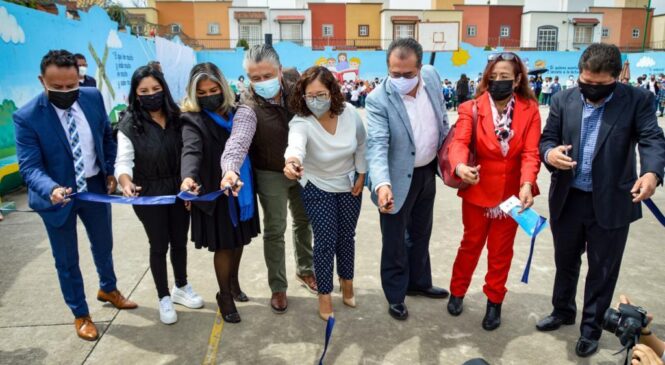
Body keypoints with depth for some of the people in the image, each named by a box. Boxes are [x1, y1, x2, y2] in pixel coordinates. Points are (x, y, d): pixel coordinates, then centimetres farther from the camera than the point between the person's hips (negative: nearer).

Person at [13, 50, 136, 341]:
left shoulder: (93, 97, -9)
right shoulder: (26, 117, -21)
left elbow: (107, 136, 6)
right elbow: (29, 165, -23)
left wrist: (110, 171, -2)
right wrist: (52, 189, -42)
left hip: (95, 187, 4)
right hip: (58, 195, -4)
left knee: (103, 245, 23)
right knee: (67, 260, 11)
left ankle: (108, 288, 51)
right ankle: (80, 314, 33)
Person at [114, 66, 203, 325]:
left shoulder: (177, 117, -1)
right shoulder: (130, 124, -10)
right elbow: (123, 161, -17)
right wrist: (126, 182, -37)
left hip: (178, 190, 3)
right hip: (149, 194, -3)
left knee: (179, 242, 16)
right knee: (159, 245, 10)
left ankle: (181, 288, 38)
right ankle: (164, 298, 28)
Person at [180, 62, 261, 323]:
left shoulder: (235, 112, 4)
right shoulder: (193, 120, -13)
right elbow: (191, 151, -31)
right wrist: (188, 176, -49)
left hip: (242, 189, 5)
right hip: (215, 193, -5)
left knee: (239, 240, 17)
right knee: (224, 245, 6)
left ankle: (234, 283, 42)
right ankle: (225, 296, 28)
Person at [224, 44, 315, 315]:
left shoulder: (294, 80, -13)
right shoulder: (249, 108, -28)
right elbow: (238, 140, -44)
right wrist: (230, 168, -64)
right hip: (271, 175, -5)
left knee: (304, 221, 20)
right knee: (275, 231, 5)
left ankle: (304, 270, 42)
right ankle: (278, 287, 24)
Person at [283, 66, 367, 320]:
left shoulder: (349, 113, -20)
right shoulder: (301, 122, -29)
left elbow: (361, 145, -3)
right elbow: (296, 144, -52)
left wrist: (361, 175, -1)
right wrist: (293, 161, -73)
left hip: (349, 185, 3)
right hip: (318, 188, -3)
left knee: (347, 236, 16)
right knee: (325, 240, -2)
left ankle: (346, 281, 41)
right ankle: (324, 294, 18)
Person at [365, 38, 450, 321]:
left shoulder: (432, 76, -8)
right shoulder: (378, 100, -25)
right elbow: (377, 145, -33)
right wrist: (382, 184, -48)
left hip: (427, 171, 6)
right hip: (399, 178, -6)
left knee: (421, 233, 23)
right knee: (395, 240, 9)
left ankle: (419, 282, 44)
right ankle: (395, 295, 30)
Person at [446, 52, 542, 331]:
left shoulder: (530, 110, -7)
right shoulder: (471, 108, -10)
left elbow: (531, 152, -14)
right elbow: (459, 142, -24)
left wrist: (527, 184, -31)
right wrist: (460, 166, -46)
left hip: (512, 192, 1)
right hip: (477, 190, -1)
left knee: (501, 250, 15)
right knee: (471, 244, 15)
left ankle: (494, 301, 33)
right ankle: (457, 291, 37)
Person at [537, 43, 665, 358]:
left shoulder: (638, 100, -7)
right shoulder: (564, 100, -1)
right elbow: (547, 138, 0)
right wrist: (550, 153, -25)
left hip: (611, 202, -2)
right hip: (568, 199, 3)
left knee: (602, 271, 11)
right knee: (565, 261, 20)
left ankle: (591, 328, 31)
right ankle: (562, 311, 43)